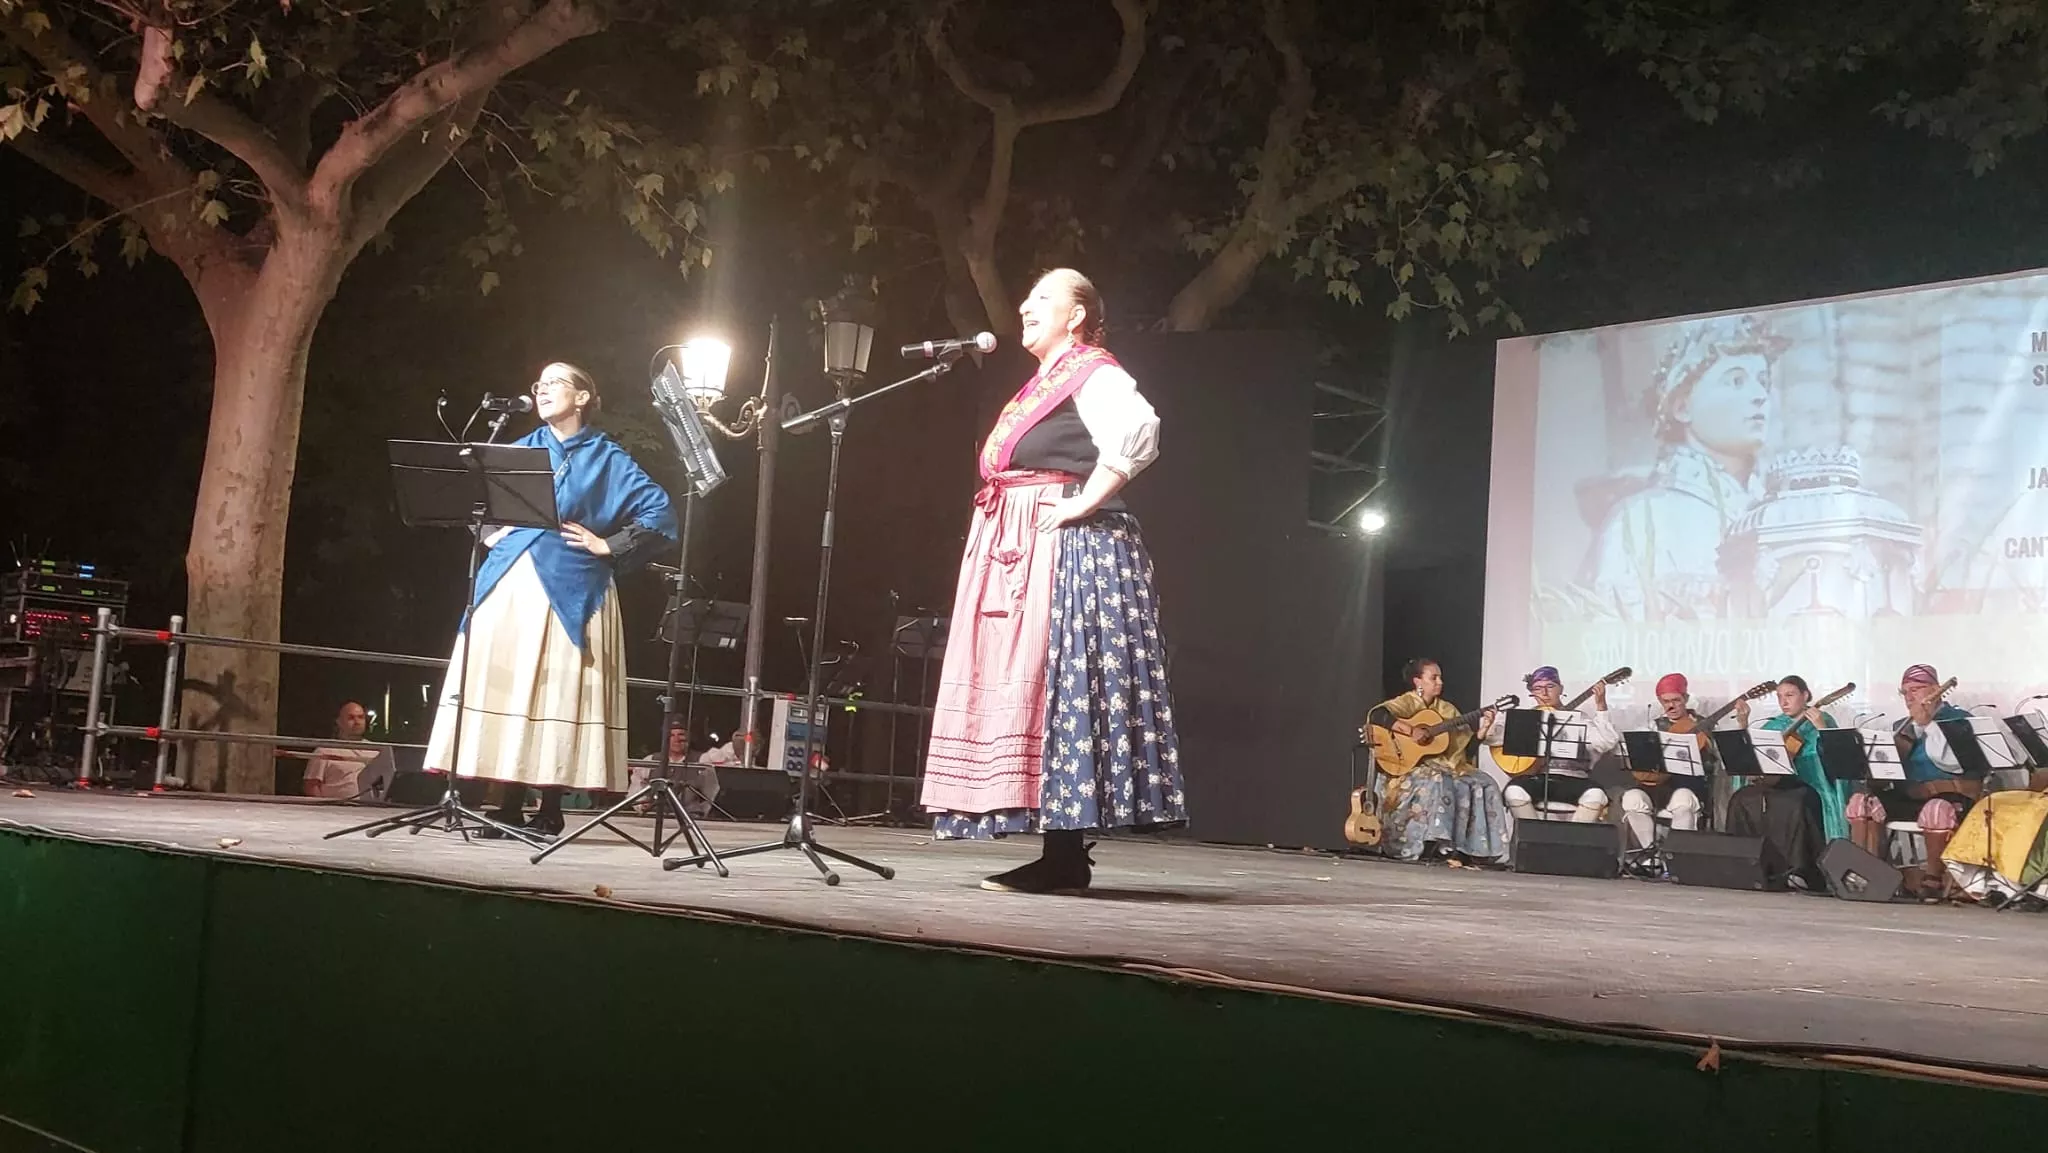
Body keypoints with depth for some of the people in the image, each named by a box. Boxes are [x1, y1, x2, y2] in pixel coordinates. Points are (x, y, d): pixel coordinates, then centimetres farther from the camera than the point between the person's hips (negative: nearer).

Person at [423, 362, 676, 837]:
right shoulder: (522, 449, 17)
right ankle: (509, 805, 4)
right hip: (509, 584, 4)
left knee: (560, 691, -7)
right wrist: (490, 533, 12)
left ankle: (550, 810, -1)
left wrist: (608, 546, -6)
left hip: (570, 591, -4)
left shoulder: (607, 459, 4)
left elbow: (660, 513, -3)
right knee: (503, 686, -2)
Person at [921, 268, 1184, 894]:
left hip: (1066, 549, -10)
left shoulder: (1091, 373, -6)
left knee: (1049, 683, -14)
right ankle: (1059, 855, 7)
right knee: (1020, 686, 5)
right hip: (1022, 554, 10)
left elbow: (1137, 430, -24)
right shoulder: (1044, 383, 23)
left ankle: (1065, 856, -12)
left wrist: (1085, 501, -22)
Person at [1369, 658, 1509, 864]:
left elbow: (1465, 740, 11)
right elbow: (1376, 714, -18)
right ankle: (1435, 845, -31)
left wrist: (1480, 727, -5)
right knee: (1435, 783, -37)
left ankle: (1464, 849, -14)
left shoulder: (1447, 709, 17)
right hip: (1413, 765, -6)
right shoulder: (1406, 703, 0)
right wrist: (1398, 725, -30)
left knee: (1483, 785, -14)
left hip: (1449, 764, 6)